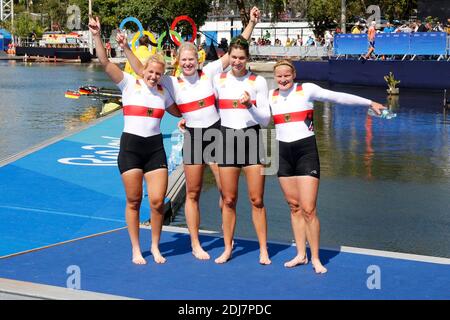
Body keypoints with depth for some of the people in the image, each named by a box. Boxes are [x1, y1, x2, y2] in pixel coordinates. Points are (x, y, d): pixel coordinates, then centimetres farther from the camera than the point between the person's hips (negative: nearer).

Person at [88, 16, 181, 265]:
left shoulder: (163, 93, 12)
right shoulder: (129, 83, -1)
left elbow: (178, 112, 30)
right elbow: (105, 62, -12)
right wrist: (97, 36, -22)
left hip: (155, 148, 3)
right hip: (130, 147, -3)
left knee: (157, 201, -3)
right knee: (134, 201, 3)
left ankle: (155, 247, 16)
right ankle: (136, 249, 16)